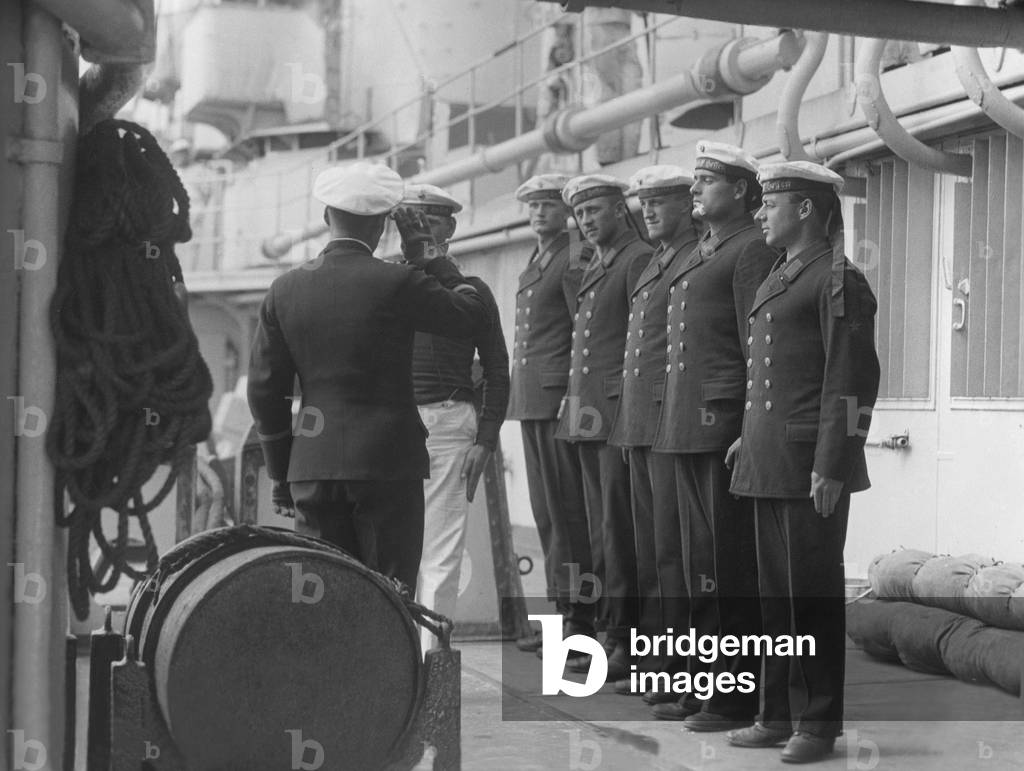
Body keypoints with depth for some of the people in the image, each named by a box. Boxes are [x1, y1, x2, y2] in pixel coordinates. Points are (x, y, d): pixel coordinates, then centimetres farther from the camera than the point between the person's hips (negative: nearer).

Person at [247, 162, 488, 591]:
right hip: (388, 461, -4)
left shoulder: (285, 290, 5)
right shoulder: (398, 283, -8)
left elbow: (265, 389, 8)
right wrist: (428, 257, 13)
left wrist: (281, 470, 16)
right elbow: (472, 314, 6)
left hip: (311, 467, 4)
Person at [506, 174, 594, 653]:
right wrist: (520, 393, 14)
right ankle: (560, 609, 18)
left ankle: (580, 618, -2)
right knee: (546, 512, 11)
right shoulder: (535, 263, 20)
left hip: (560, 398, -9)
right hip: (531, 401, 9)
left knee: (568, 510, -6)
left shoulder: (577, 258, -7)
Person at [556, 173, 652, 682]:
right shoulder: (594, 268, 21)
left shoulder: (640, 260, -7)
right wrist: (576, 403, 13)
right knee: (602, 531, 11)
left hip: (620, 414, -9)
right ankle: (609, 629, 18)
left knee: (620, 531, -7)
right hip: (587, 417, 9)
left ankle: (626, 643, -2)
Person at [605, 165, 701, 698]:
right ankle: (651, 658, 19)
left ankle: (679, 666, 1)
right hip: (638, 423, 9)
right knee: (648, 548, 12)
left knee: (672, 549, -5)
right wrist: (625, 415, 15)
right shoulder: (651, 268, 19)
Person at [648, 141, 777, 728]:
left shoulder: (752, 251, -7)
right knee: (700, 563, 12)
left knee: (731, 563, -4)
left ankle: (738, 697, 3)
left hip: (723, 427, -9)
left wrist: (747, 434, -18)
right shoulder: (697, 256, 20)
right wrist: (673, 419, 15)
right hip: (686, 426, 9)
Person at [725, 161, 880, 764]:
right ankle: (777, 717, 20)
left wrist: (832, 467, -19)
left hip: (811, 468, -8)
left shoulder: (840, 282, -10)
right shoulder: (778, 279, 18)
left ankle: (821, 724, 8)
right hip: (768, 464, 9)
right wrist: (752, 437, 16)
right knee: (776, 593, 12)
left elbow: (853, 382, -15)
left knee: (813, 593, -1)